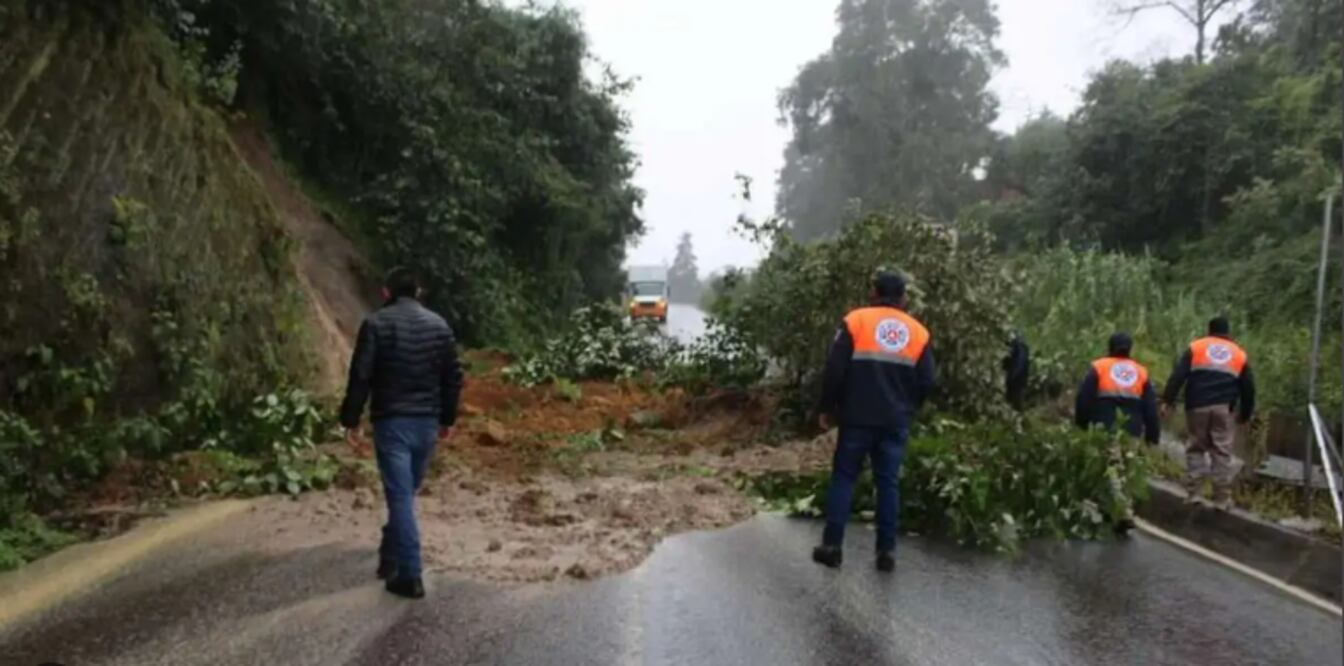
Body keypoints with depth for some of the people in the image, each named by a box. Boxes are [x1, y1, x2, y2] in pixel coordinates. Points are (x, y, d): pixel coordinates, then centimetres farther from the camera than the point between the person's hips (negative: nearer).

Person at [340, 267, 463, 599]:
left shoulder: (376, 324, -6)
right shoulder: (439, 325, 6)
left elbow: (360, 377, -10)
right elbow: (453, 377, 8)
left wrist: (351, 420, -2)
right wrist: (448, 419, 18)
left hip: (392, 421, -4)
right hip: (427, 422, 4)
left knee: (400, 497, -3)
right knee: (406, 492, 19)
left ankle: (409, 576, -3)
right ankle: (390, 556, 32)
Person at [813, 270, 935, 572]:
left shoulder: (855, 321, -4)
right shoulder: (918, 332, 5)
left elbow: (834, 370, -8)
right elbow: (926, 383, 5)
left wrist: (828, 409, 2)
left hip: (857, 417, -2)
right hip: (895, 422, 2)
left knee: (843, 478, 5)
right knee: (888, 482, 9)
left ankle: (832, 546, 4)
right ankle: (887, 550, 10)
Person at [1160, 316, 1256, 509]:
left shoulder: (1195, 348, 8)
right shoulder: (1240, 354, 14)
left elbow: (1177, 376, -2)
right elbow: (1248, 389, 15)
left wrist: (1167, 401, -4)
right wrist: (1245, 415, 25)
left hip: (1197, 406, 0)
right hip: (1224, 409, 1)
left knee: (1195, 448, 10)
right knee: (1222, 452, 4)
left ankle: (1193, 493, 4)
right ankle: (1222, 499, 5)